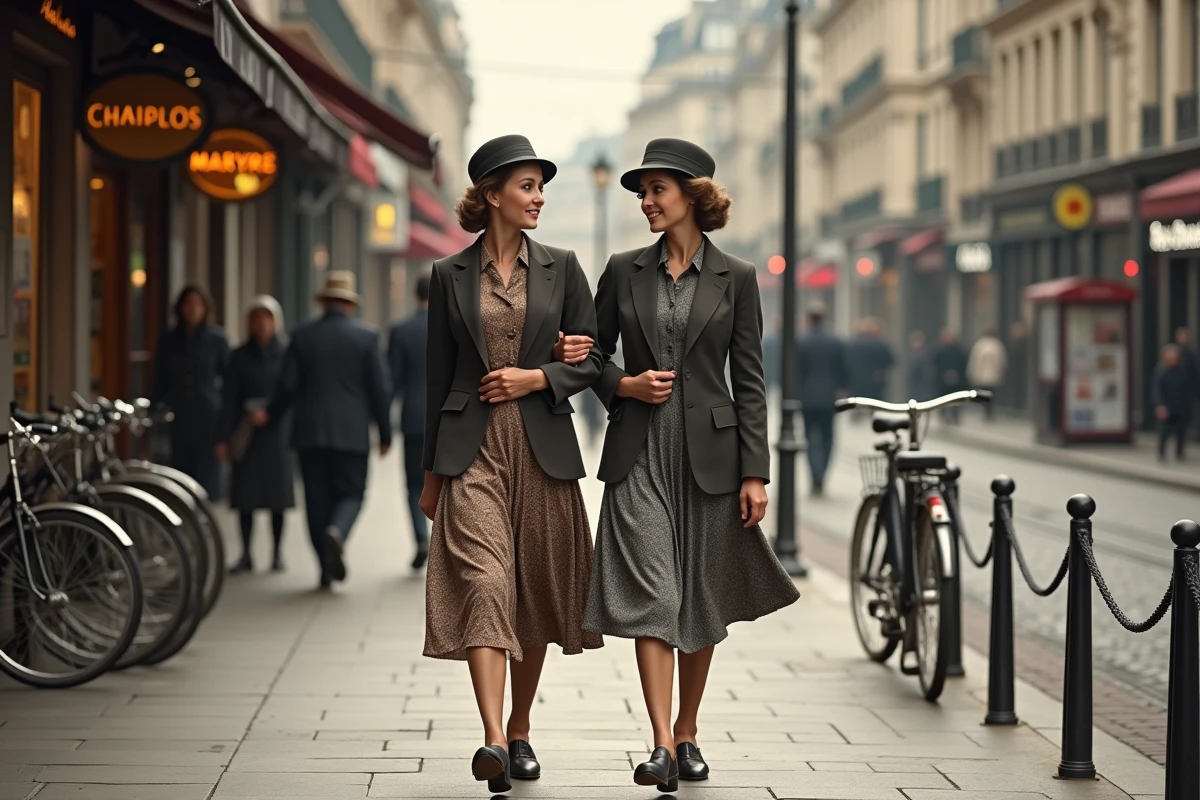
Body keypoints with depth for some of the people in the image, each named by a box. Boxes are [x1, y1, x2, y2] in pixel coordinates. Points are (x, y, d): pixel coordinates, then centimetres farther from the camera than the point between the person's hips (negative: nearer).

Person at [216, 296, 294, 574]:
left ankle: (277, 553, 10)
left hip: (277, 432, -1)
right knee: (245, 492, -1)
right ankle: (246, 554, 5)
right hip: (247, 432, 1)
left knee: (277, 493, 1)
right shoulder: (240, 357, 7)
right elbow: (230, 401, 5)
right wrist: (224, 438, -1)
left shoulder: (287, 353, 3)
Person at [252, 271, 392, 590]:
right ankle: (336, 532, -25)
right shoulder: (367, 336, -1)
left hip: (310, 432, 2)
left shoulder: (302, 336, 2)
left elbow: (288, 386, 0)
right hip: (352, 433, -1)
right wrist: (385, 433, 6)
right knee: (350, 494, 6)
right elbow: (379, 388, -3)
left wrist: (270, 415, 18)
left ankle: (326, 566, 7)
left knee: (317, 498, 8)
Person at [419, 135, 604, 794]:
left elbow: (592, 360, 8)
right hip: (472, 449, -2)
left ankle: (520, 732, 24)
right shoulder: (450, 275, 6)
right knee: (483, 584, -16)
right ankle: (493, 740, -26)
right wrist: (431, 469, 11)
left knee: (536, 592, 7)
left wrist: (538, 378, -10)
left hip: (542, 448, 2)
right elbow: (438, 374, 10)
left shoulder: (561, 268, 8)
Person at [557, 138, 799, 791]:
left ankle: (687, 735, 23)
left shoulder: (734, 279, 2)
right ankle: (662, 746, -14)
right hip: (639, 452, 0)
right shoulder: (624, 272, 6)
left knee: (701, 598, 7)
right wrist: (624, 385, -6)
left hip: (709, 454, 0)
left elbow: (749, 381, 1)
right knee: (649, 595, -10)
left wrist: (755, 473, -4)